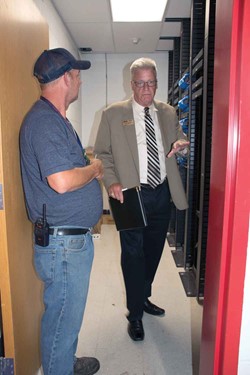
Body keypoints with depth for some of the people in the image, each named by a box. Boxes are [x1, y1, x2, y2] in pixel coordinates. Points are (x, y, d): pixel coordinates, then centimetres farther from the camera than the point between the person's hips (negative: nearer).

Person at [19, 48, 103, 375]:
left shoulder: (55, 118, 15)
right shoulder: (44, 120, -19)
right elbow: (61, 182, -29)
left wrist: (87, 166, 7)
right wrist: (93, 168, -12)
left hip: (73, 238, 11)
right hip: (63, 241, -11)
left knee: (67, 312, 26)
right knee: (64, 317, 9)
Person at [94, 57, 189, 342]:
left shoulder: (168, 113, 10)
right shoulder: (113, 114, -1)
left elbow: (179, 143, 20)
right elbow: (102, 153, -2)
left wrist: (183, 144, -6)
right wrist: (112, 182, -17)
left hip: (162, 193, 5)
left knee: (154, 250, 17)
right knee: (133, 254, 3)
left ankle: (143, 297, 41)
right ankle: (135, 314, 23)